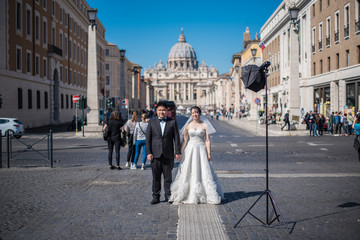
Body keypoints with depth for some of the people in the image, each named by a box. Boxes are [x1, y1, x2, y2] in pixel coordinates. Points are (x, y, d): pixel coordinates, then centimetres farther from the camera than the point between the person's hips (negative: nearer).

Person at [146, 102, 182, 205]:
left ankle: (168, 196, 17)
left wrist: (178, 152, -2)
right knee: (156, 177, 6)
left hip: (168, 154, 0)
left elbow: (176, 137, 3)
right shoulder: (152, 122, 6)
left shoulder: (172, 122, 4)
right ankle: (155, 196, 15)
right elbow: (148, 138, 4)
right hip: (155, 154, 1)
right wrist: (148, 152, -3)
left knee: (168, 176, 6)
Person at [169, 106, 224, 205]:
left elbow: (207, 140, -1)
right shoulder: (188, 125, 7)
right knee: (188, 172, 2)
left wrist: (209, 153, -8)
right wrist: (180, 152, 2)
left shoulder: (205, 125, 2)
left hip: (201, 150, -2)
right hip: (190, 150, 2)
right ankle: (189, 195, 11)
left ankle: (210, 196, 6)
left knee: (203, 172, -2)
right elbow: (184, 140, 8)